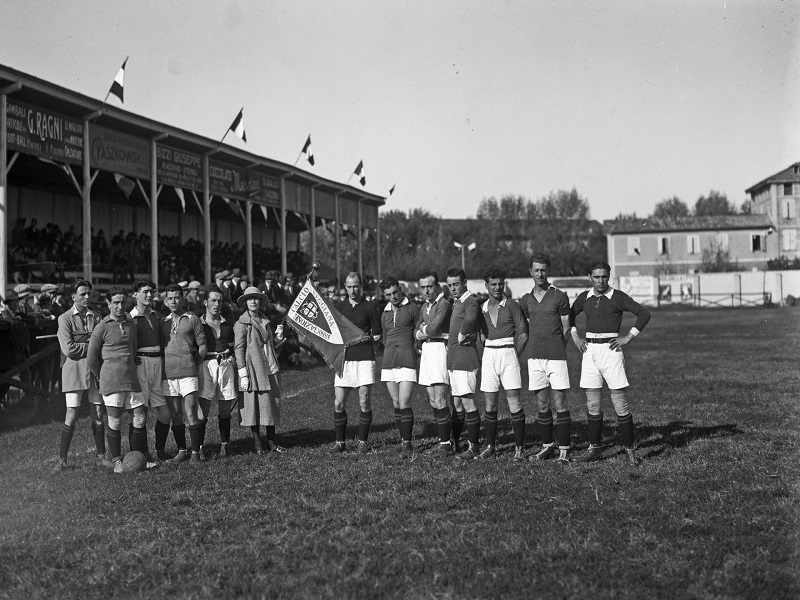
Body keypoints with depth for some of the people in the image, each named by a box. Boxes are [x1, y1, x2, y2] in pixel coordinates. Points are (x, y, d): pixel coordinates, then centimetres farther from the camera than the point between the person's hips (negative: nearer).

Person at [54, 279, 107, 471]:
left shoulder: (96, 317, 12)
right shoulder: (65, 318, 0)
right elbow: (68, 348, -10)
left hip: (95, 369, 4)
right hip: (74, 370, -4)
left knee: (98, 415, 5)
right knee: (72, 415, -5)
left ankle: (101, 457, 13)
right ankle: (62, 459, 5)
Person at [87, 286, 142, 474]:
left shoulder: (131, 324, 13)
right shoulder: (101, 328, -5)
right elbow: (91, 359, 0)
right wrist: (103, 377, 9)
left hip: (131, 378, 5)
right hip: (111, 380, -5)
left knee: (140, 418, 4)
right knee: (114, 421, -2)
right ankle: (116, 460, 9)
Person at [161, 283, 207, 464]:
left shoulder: (193, 320, 3)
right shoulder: (163, 323, 15)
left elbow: (202, 346, 4)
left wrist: (194, 365, 0)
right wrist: (164, 365, 8)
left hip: (188, 372, -4)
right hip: (168, 374, 4)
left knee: (191, 415, -7)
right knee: (175, 417, 6)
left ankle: (196, 453, -2)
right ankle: (181, 452, 15)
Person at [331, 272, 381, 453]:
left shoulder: (370, 307, 3)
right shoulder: (338, 305, 12)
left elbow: (377, 335, 6)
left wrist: (367, 337, -8)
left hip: (364, 358, -2)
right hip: (343, 359, 3)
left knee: (364, 402, -3)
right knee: (338, 404, -1)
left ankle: (363, 442, 7)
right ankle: (340, 442, 11)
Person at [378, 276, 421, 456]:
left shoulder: (412, 309, 1)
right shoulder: (385, 314, 18)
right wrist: (390, 352, 15)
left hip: (407, 360, -5)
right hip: (388, 360, 5)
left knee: (404, 403, -12)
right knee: (396, 404, 6)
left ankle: (407, 443, -6)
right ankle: (403, 439, 16)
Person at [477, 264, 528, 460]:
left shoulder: (511, 305, -2)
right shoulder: (482, 308, 10)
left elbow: (523, 335, -2)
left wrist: (513, 355, -2)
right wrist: (490, 354, 6)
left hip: (508, 354, -4)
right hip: (488, 356, 4)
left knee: (514, 403, -6)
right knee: (489, 405, 6)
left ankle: (519, 448, -1)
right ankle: (489, 447, 14)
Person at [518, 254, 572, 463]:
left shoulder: (560, 297, 0)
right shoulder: (525, 300, 12)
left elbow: (566, 329, 5)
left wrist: (555, 349, 9)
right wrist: (534, 350, 11)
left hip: (556, 356, -4)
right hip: (534, 357, 4)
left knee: (560, 405, -4)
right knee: (542, 405, 8)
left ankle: (563, 450, 1)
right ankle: (547, 446, 18)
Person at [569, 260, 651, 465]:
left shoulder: (618, 297, -3)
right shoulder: (584, 298, 9)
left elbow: (644, 313, -5)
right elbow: (570, 315, 26)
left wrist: (629, 337, -7)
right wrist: (575, 337, 13)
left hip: (610, 350, -4)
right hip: (590, 351, 4)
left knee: (620, 405, -5)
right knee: (592, 404, 5)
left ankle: (629, 449, 3)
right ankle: (594, 448, 13)